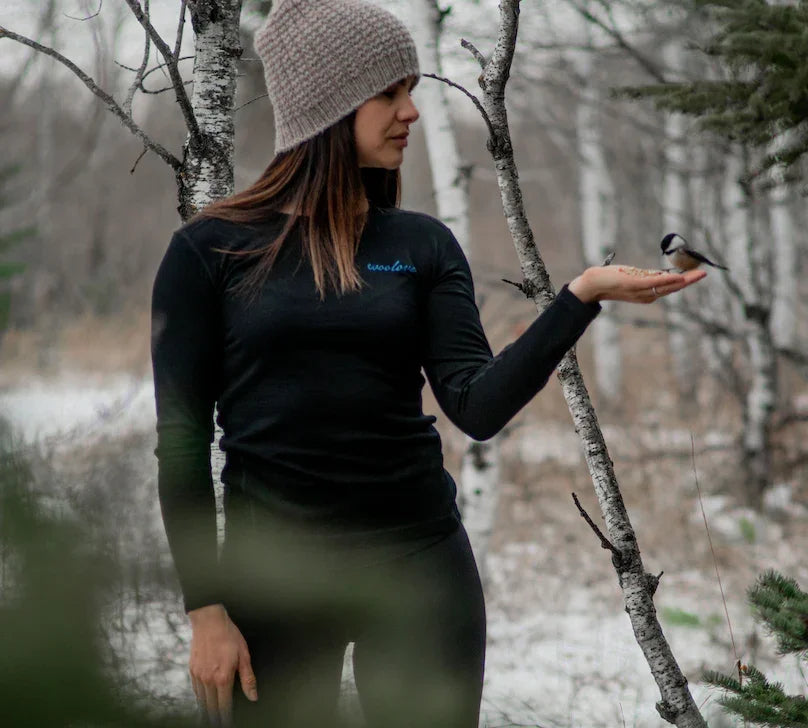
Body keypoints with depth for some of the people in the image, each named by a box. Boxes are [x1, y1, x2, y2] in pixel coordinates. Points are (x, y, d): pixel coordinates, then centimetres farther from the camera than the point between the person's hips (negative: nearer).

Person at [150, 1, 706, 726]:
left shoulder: (423, 245, 4)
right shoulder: (210, 248, -3)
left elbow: (479, 407, -7)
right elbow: (181, 439, -3)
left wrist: (582, 295, -18)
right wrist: (205, 610, -7)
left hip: (422, 563, 2)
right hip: (272, 571, -2)